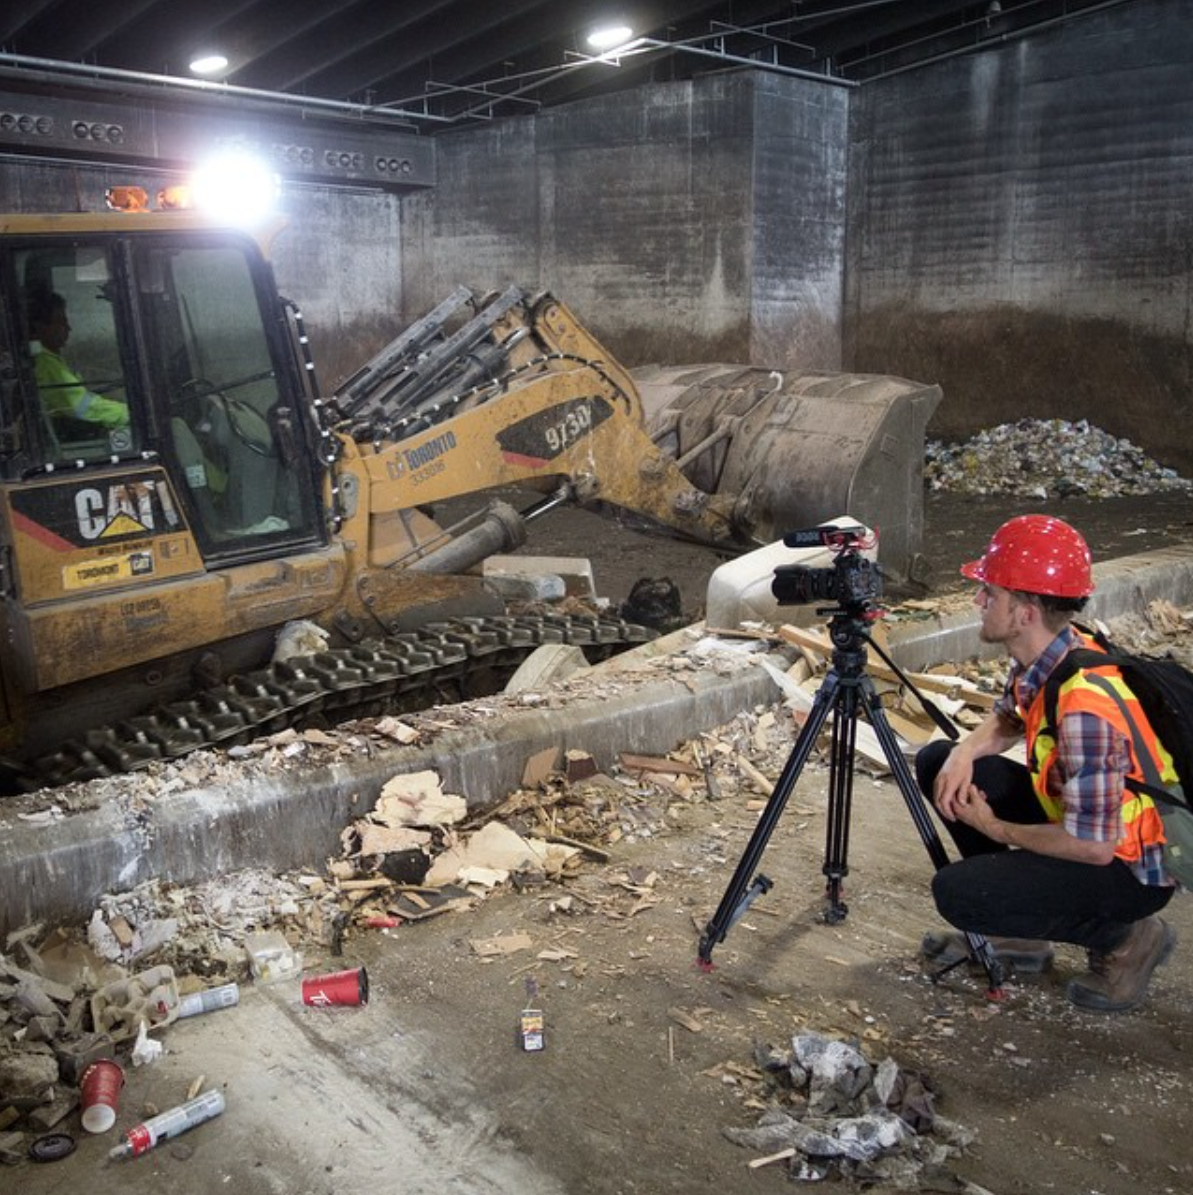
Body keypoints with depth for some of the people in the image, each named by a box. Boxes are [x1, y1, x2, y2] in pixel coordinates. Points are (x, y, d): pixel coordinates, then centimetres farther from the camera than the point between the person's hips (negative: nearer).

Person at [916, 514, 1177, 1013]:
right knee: (936, 763, 4)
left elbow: (1092, 846, -31)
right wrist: (965, 752, -8)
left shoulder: (1085, 705, -35)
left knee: (957, 892, -24)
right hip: (1072, 808, 9)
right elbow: (1009, 718, 13)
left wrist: (994, 829, -16)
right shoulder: (1040, 657, -8)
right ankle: (1014, 931, 14)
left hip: (1130, 864, -9)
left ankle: (1124, 938, 1)